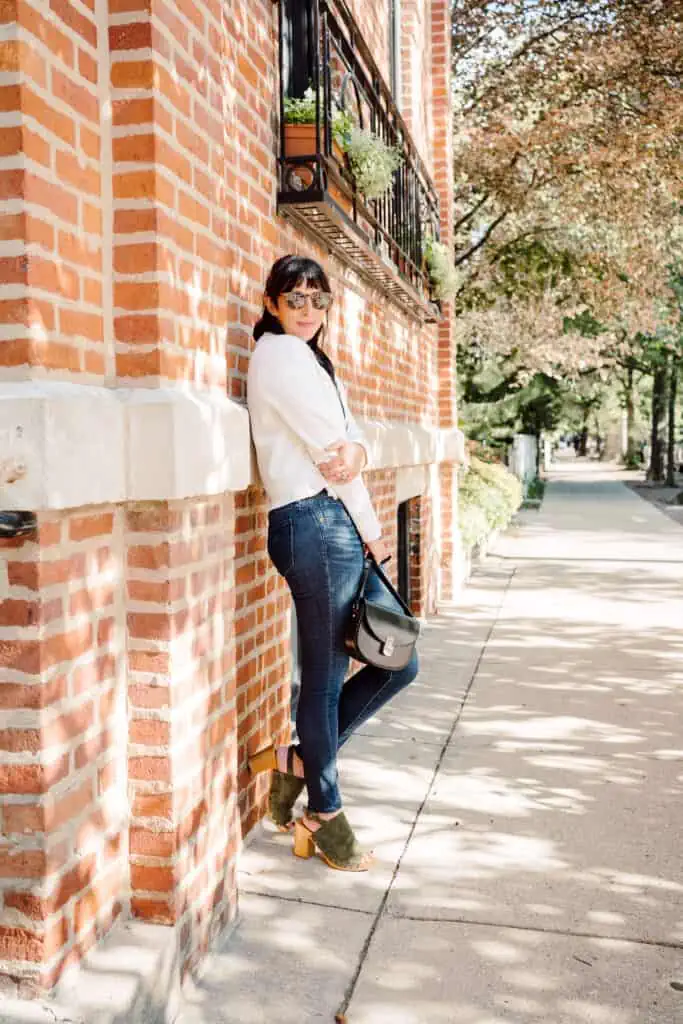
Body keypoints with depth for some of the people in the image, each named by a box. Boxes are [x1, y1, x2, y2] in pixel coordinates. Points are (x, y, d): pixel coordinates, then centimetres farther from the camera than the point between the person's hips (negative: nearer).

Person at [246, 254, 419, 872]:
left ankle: (298, 760, 21)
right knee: (327, 674, 1)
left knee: (399, 661, 10)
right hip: (316, 521, -10)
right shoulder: (281, 356, -7)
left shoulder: (306, 358, 23)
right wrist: (373, 531, -4)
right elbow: (330, 452, -11)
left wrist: (356, 450, -11)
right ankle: (324, 813, 17)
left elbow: (348, 441, 12)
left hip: (337, 526, 10)